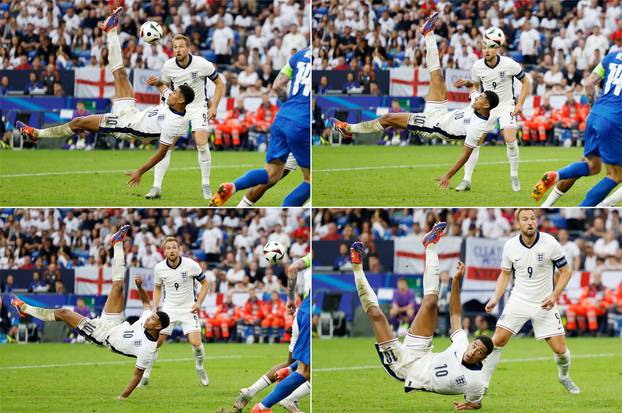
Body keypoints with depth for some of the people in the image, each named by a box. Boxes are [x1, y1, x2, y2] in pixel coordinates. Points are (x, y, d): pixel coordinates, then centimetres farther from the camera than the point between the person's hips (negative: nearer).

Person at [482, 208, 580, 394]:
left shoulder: (550, 243, -13)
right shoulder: (510, 246, -6)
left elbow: (565, 271, -4)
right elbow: (505, 274, 10)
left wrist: (554, 296, -16)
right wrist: (495, 298, -3)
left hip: (544, 303, -1)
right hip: (518, 301, 1)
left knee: (560, 349, -4)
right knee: (497, 341, -11)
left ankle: (564, 377, 28)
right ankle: (483, 383, -1)